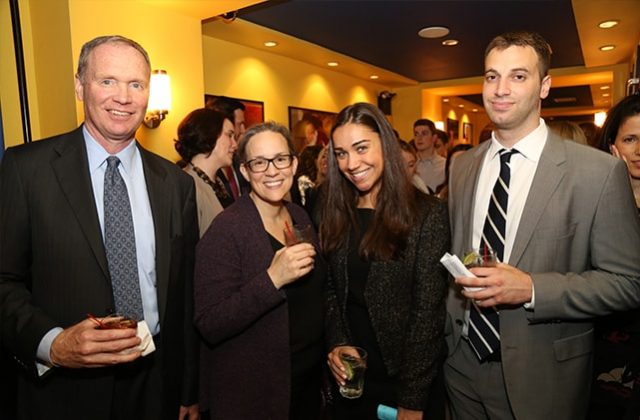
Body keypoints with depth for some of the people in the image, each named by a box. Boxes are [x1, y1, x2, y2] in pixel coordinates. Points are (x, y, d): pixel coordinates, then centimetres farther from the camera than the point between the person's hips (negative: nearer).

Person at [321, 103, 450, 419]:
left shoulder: (428, 213, -14)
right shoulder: (335, 214, 0)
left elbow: (428, 310, -15)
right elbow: (331, 291, 4)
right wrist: (337, 344, -11)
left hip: (408, 379, -4)